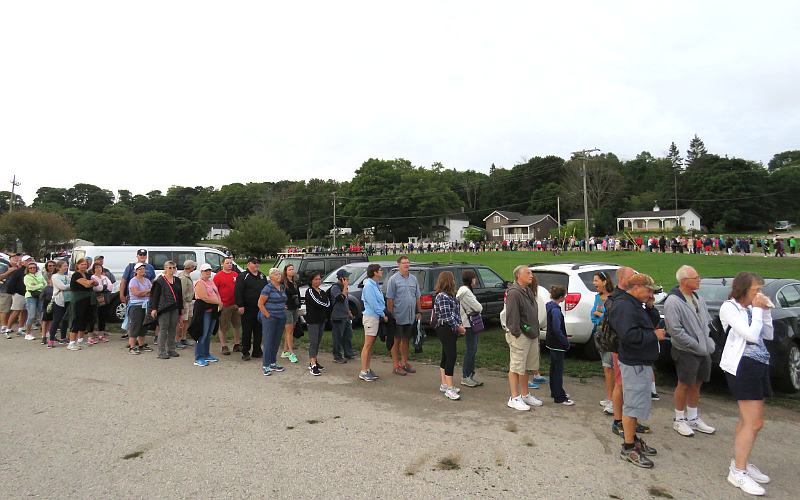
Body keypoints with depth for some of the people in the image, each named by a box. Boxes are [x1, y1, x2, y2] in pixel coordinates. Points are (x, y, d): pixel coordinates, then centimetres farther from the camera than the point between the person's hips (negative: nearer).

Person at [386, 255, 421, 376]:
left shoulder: (413, 279, 10)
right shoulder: (394, 279, -8)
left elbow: (417, 297, 16)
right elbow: (389, 299, -10)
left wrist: (419, 312, 11)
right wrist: (391, 314, -14)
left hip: (411, 316, 6)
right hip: (398, 316, -6)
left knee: (406, 340, 15)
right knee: (397, 341, 3)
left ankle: (404, 362, 26)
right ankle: (396, 365, 10)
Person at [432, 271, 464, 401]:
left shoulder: (448, 295, 14)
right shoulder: (442, 296, -18)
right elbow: (447, 317, -21)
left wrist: (458, 326, 8)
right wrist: (458, 327, -12)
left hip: (450, 330, 10)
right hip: (445, 330, -10)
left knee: (446, 357, 15)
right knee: (451, 357, -11)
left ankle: (444, 384, 23)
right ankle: (449, 389, -8)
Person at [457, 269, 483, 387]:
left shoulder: (466, 290, 17)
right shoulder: (465, 291, -17)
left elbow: (478, 308, 19)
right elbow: (478, 307, -18)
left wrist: (477, 308, -1)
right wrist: (479, 308, 2)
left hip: (473, 323, 10)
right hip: (469, 324, -10)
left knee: (473, 349, 13)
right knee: (470, 350, -5)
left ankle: (470, 375, 20)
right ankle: (465, 377, 2)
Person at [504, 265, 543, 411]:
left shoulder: (528, 291, 16)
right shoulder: (514, 293, -16)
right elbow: (512, 315, -20)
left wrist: (536, 332, 19)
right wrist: (516, 333, -20)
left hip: (531, 335, 10)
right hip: (520, 336, -10)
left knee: (526, 368, 17)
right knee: (516, 368, -1)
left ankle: (525, 395, 28)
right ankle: (514, 398, 6)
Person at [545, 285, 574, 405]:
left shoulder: (551, 306, 8)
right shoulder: (556, 310, -22)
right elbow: (557, 330, -24)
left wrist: (564, 339, 17)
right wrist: (566, 342, -15)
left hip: (552, 342, 10)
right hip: (557, 344, -10)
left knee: (554, 368, 19)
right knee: (558, 369, -3)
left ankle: (555, 391, 31)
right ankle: (559, 397, 3)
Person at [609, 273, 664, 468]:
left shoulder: (634, 305, 16)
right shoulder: (624, 306, -20)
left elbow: (646, 326, 21)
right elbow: (629, 335, -30)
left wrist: (651, 307, 8)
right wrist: (654, 335, -19)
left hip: (641, 362, 11)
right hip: (634, 364, -11)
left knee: (637, 403, 20)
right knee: (633, 405, -4)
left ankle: (633, 439, 33)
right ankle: (628, 448, 6)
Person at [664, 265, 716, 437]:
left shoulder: (698, 298, 9)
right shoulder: (673, 302, -18)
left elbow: (707, 322, 17)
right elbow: (675, 330, -20)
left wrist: (708, 342, 4)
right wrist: (697, 345, -16)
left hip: (703, 350, 8)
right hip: (685, 352, -7)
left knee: (696, 384, 16)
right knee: (684, 385, 3)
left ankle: (693, 418, 31)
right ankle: (679, 420, 19)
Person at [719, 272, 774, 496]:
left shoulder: (751, 308, 13)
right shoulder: (730, 307, -11)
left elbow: (768, 335, 15)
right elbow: (751, 335, -19)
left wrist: (765, 310, 6)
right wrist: (758, 310, -9)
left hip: (758, 366, 9)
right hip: (742, 366, -9)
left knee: (748, 420, 16)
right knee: (754, 423, -9)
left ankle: (740, 462, 29)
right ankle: (738, 473, 0)